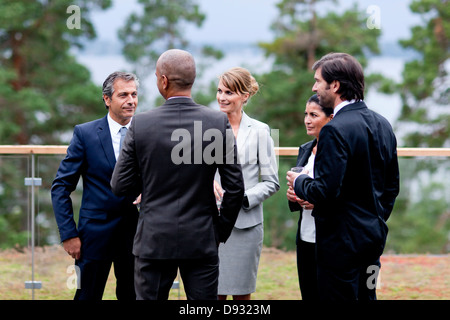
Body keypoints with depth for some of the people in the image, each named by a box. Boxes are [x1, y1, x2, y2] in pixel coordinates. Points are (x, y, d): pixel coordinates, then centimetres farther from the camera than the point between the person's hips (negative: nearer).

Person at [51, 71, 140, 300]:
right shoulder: (85, 134, -2)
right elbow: (61, 186, -2)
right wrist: (69, 234, -8)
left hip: (136, 232, 3)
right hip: (96, 232, -3)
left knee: (132, 296, 7)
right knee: (88, 296, 0)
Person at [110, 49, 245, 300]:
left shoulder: (141, 124, -7)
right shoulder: (219, 122, -6)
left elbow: (119, 186, -2)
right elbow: (235, 188, -3)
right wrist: (221, 231, 9)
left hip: (153, 241, 0)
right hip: (202, 241, 0)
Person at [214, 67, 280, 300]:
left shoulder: (259, 131, 2)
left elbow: (271, 182, 2)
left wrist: (242, 198, -12)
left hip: (245, 224, -1)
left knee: (241, 294, 3)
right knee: (214, 292, -2)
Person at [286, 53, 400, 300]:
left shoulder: (335, 130, -19)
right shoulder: (382, 125, 9)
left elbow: (325, 191, -23)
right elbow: (392, 186, 15)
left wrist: (299, 182, -4)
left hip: (342, 239, -9)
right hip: (374, 236, 9)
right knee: (365, 296, 15)